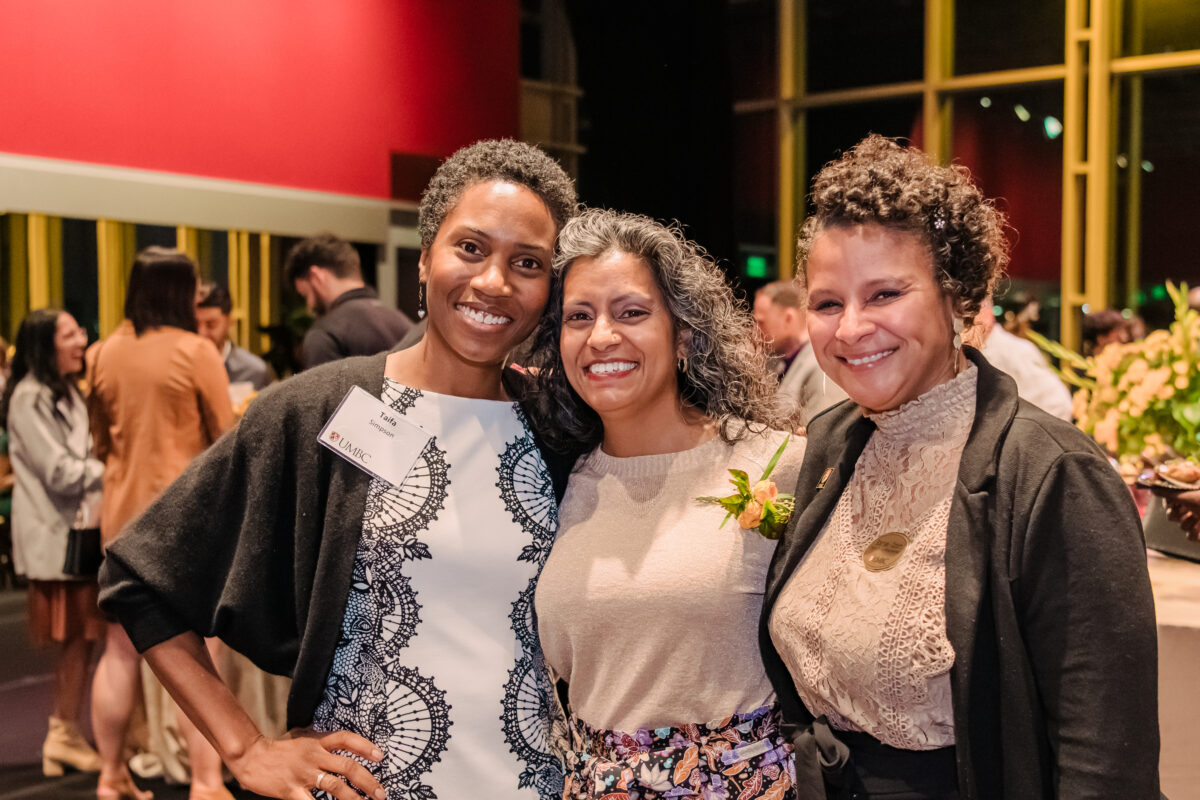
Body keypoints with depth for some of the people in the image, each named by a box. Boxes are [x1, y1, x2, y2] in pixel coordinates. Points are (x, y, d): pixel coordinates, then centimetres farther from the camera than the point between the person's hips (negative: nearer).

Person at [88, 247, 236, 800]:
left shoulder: (103, 354, 4)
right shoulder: (195, 351, -10)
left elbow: (100, 441, 14)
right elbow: (226, 439, -6)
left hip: (121, 514, 5)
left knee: (120, 651, 13)